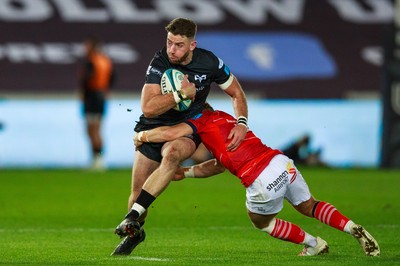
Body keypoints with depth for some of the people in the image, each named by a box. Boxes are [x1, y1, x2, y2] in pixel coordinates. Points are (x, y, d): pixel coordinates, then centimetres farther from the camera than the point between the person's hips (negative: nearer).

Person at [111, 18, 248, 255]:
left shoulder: (208, 62, -13)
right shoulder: (160, 63, -18)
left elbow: (237, 93, 3)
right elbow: (148, 108, -27)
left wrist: (242, 123, -12)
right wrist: (181, 94, -32)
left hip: (187, 130, -1)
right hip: (154, 129, 1)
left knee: (172, 152, -36)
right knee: (137, 191, -5)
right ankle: (135, 233, 25)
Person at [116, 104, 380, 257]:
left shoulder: (201, 121, 4)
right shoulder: (225, 117, 28)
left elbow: (170, 133, -13)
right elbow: (219, 165, 33)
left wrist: (141, 136, 6)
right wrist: (184, 172, 35)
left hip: (263, 181, -7)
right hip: (283, 162, 7)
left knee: (260, 220, 25)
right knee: (309, 206, 30)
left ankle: (314, 244, 26)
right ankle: (355, 229, 13)